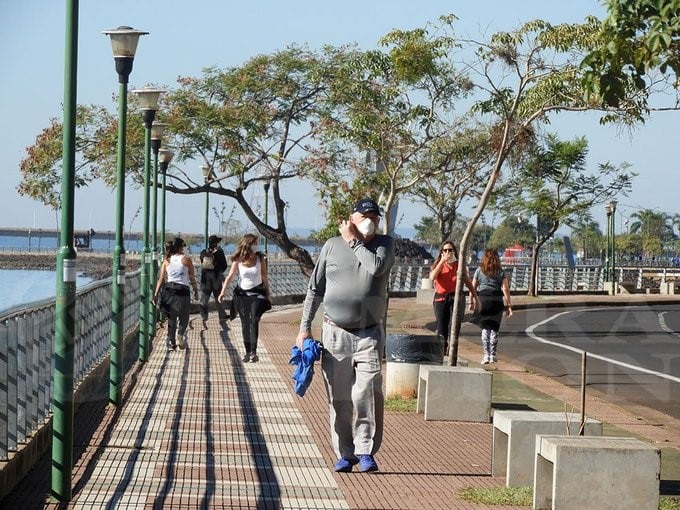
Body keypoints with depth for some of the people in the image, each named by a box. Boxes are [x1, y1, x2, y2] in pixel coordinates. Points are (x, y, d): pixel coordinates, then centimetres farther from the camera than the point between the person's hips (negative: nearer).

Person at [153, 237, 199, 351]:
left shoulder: (167, 261, 8)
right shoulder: (186, 260, 0)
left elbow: (161, 279, 4)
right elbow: (192, 278, 2)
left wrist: (156, 294, 5)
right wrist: (196, 291, 15)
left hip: (169, 289, 3)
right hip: (182, 290, -3)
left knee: (171, 318, 12)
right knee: (184, 317, 8)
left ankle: (171, 343, 12)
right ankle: (180, 333, -20)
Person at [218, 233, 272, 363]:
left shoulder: (260, 258, -4)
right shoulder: (238, 260, -7)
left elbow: (264, 277, 6)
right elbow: (230, 276, -12)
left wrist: (268, 293, 10)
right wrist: (223, 292, -22)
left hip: (257, 293, -1)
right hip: (242, 293, 1)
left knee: (254, 321, -16)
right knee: (245, 323, 7)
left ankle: (253, 352, -21)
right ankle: (247, 352, 16)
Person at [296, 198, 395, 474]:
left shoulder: (384, 244, 3)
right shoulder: (332, 246, 4)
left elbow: (376, 267, -20)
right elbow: (315, 289, 8)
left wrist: (353, 242, -8)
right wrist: (305, 327, 3)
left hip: (370, 334, -1)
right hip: (335, 334, 1)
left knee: (368, 393, -16)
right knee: (339, 399, 4)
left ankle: (366, 450, -6)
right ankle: (344, 454, 15)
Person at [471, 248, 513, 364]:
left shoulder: (479, 270, 3)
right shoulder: (501, 272, 2)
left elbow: (473, 288, 3)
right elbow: (505, 289, -3)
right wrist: (509, 305, 0)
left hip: (483, 300, 0)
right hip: (497, 301, 0)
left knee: (485, 329, 5)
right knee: (494, 329, 8)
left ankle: (486, 355, -3)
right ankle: (492, 355, 10)